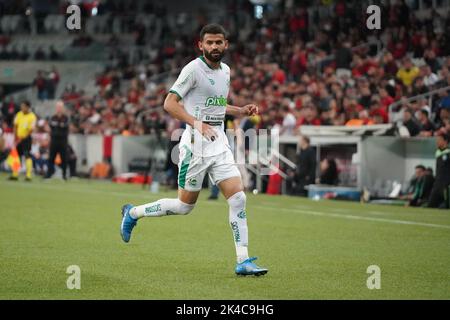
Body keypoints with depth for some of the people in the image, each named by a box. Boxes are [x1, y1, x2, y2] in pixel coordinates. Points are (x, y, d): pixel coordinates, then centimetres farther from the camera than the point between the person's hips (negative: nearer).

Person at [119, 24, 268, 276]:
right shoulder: (194, 69, -10)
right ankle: (133, 213, 25)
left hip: (220, 144, 6)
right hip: (196, 144, -6)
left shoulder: (225, 70, 13)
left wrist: (241, 111, 13)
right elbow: (170, 103, -16)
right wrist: (197, 124, -27)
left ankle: (243, 262, -7)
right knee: (185, 205, 2)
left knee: (238, 197, -8)